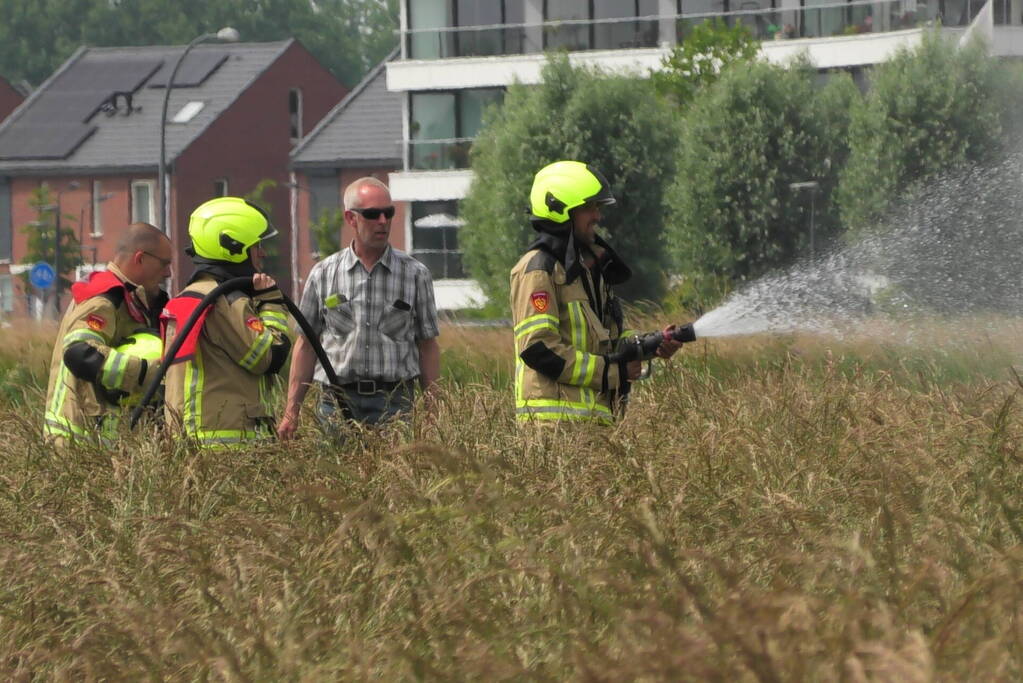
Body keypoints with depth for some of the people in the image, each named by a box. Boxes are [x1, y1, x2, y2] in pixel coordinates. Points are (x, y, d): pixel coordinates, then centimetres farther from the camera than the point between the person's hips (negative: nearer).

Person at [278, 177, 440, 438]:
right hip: (338, 403, 1)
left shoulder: (414, 274, 7)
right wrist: (291, 413, 7)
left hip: (394, 400, -1)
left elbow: (428, 347, 9)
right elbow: (306, 345, 12)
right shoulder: (323, 275, 9)